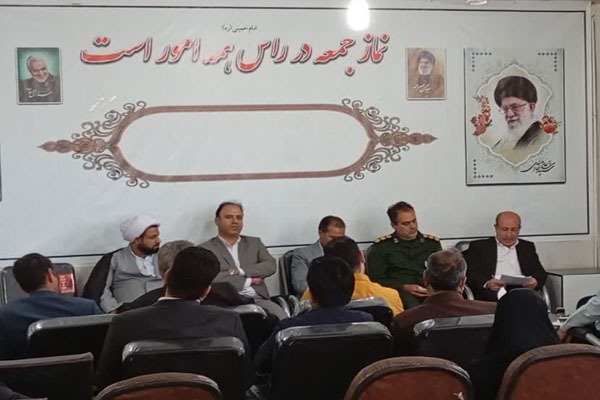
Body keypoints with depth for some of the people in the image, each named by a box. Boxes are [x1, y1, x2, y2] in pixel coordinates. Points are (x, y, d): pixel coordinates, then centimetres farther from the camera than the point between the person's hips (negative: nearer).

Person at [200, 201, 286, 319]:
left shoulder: (254, 243, 22)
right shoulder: (205, 249, 7)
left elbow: (271, 266, 6)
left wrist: (240, 271, -6)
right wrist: (249, 281, -2)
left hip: (258, 299, 4)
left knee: (282, 319, -26)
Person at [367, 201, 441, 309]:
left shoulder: (432, 243, 20)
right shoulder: (381, 246, 11)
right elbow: (375, 279, 5)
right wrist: (404, 288, -10)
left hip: (432, 291, 3)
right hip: (400, 292, -3)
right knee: (412, 304, -39)